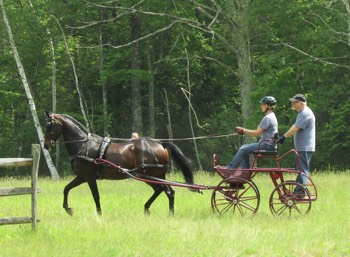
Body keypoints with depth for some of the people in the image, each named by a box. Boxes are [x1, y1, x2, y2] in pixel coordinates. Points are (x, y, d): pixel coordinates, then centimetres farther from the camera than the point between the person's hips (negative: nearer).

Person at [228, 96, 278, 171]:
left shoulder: (267, 118, -15)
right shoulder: (272, 116, 19)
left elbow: (257, 133, -17)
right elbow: (259, 132, 20)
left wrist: (243, 130, -7)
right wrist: (244, 131, 13)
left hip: (267, 145, -10)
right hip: (267, 145, 10)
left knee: (243, 149, -14)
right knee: (244, 148, 10)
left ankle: (230, 169, -10)